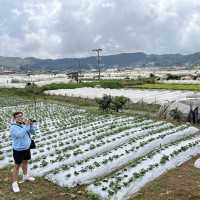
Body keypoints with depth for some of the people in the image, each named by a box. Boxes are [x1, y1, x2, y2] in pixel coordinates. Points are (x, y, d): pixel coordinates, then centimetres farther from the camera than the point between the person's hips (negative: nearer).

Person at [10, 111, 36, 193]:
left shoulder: (24, 124, -2)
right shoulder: (13, 127, -22)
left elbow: (32, 131, -1)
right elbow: (20, 134, -37)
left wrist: (30, 124, -16)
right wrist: (26, 125, -34)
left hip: (27, 148, 7)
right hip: (18, 150, -7)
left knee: (25, 162, 25)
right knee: (17, 166, 4)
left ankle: (25, 176, 47)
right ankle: (14, 183, 16)